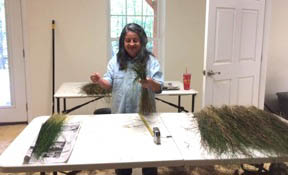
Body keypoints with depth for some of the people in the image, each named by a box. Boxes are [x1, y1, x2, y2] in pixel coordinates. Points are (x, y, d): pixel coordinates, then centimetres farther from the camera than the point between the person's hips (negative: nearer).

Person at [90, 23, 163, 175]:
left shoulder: (151, 61, -4)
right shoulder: (116, 60, 3)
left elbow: (159, 87, -11)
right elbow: (109, 83, 1)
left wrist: (150, 83, -33)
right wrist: (100, 80, -21)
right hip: (120, 114, 2)